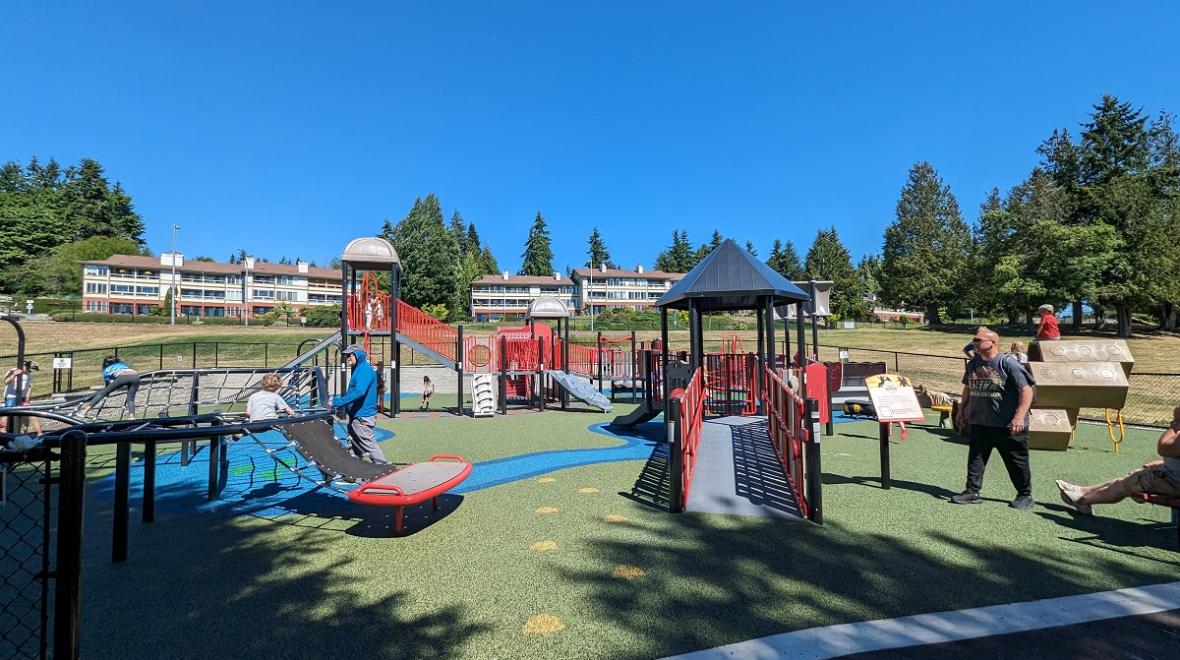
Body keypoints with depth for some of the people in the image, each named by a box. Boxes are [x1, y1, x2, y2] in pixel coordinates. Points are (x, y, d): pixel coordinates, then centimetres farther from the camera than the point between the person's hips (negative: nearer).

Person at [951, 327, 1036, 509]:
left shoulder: (1008, 363, -13)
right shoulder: (973, 364, 5)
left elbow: (1026, 391, -15)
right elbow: (968, 388, 18)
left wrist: (1019, 417, -22)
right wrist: (962, 411, 18)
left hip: (1008, 425, -5)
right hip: (979, 422, 6)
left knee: (1016, 461, 9)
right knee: (975, 458, 7)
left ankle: (1025, 495, 26)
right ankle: (972, 492, 15)